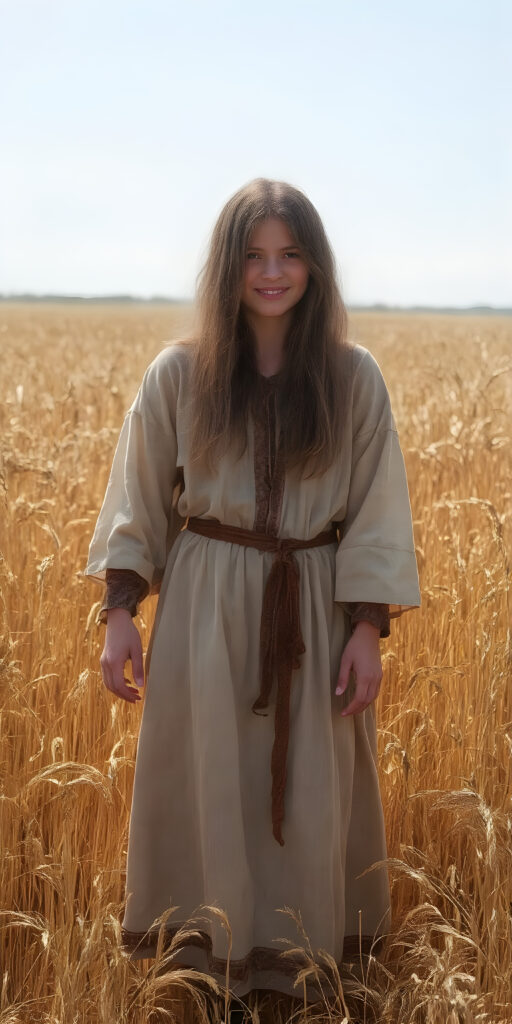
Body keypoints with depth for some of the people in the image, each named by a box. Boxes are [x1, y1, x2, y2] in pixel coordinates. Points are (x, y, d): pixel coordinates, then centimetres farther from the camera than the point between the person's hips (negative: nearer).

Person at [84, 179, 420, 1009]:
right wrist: (119, 611, -4)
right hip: (205, 607, 0)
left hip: (315, 612, 0)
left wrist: (368, 630, -7)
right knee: (207, 793, 8)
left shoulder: (353, 378, -3)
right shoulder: (178, 374, -3)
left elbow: (377, 515, -2)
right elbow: (137, 504, 3)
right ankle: (202, 958, 26)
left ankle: (309, 960, 27)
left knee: (314, 800, 8)